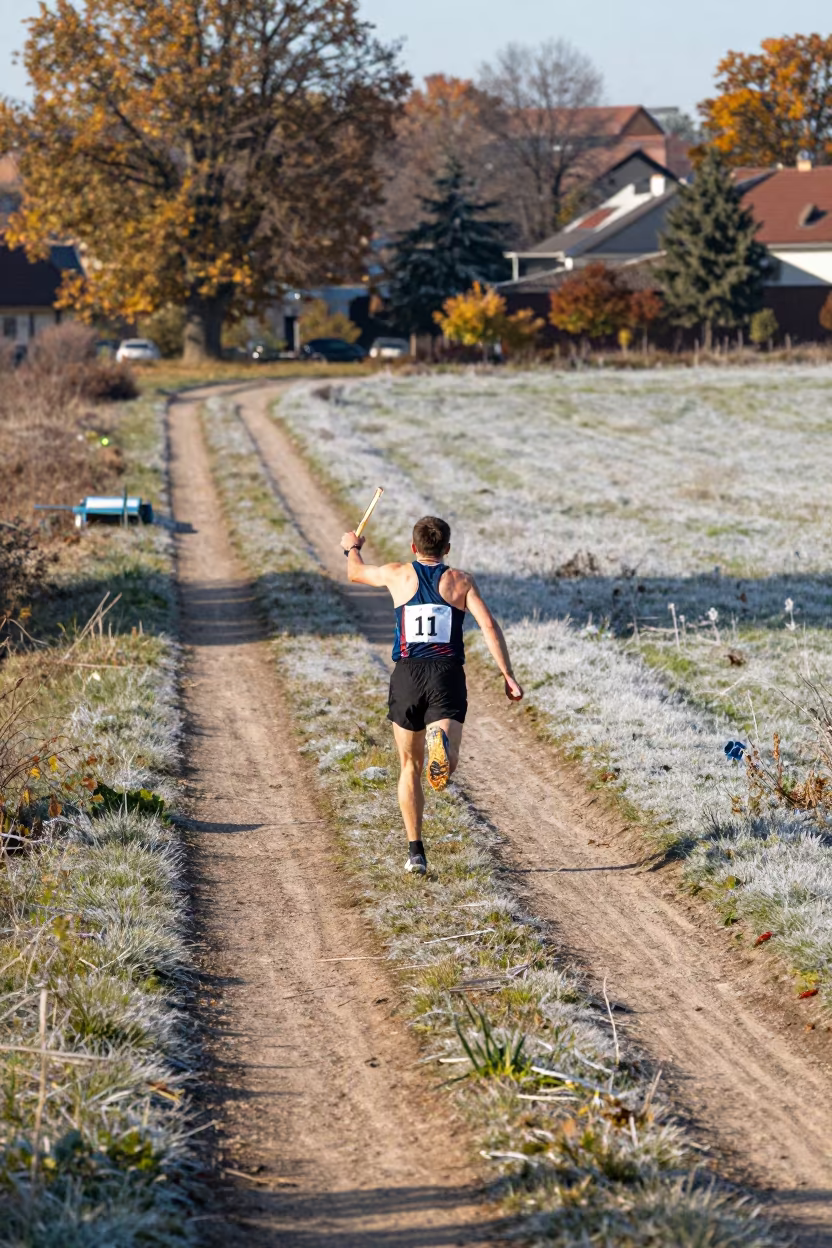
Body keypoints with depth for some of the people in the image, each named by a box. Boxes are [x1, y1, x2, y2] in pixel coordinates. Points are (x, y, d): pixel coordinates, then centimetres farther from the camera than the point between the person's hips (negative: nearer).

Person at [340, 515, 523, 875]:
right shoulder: (461, 581, 10)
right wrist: (508, 676, -2)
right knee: (447, 765, -13)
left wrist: (352, 547, 54)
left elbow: (355, 573, 32)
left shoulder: (398, 574, 12)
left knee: (410, 767, 15)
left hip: (407, 673, 1)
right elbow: (489, 626, -3)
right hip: (447, 674, -1)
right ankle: (441, 742, -51)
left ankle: (415, 850, 11)